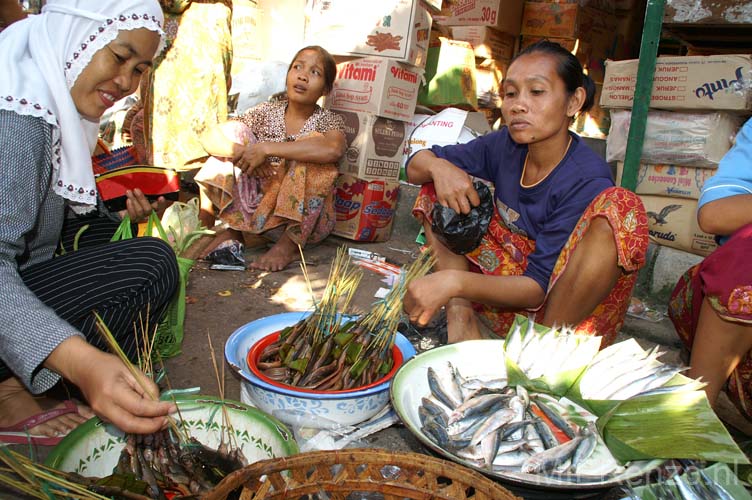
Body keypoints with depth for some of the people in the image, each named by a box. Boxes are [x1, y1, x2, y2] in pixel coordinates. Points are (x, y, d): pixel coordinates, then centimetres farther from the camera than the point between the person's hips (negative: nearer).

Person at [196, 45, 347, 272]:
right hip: (259, 208, 3)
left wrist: (266, 148, -28)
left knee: (312, 141, -26)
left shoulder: (329, 121, -5)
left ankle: (290, 242, -22)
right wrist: (243, 152, -23)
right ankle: (234, 227, -5)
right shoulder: (266, 112, 5)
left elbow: (333, 150, -31)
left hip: (305, 218, -3)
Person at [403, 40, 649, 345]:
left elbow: (537, 288, -25)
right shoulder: (505, 146, -5)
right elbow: (415, 167, 1)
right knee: (439, 185, -3)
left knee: (620, 207, -30)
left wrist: (455, 281, -41)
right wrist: (438, 166, -23)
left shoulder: (588, 180, -21)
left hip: (559, 311, -4)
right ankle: (459, 315, -15)